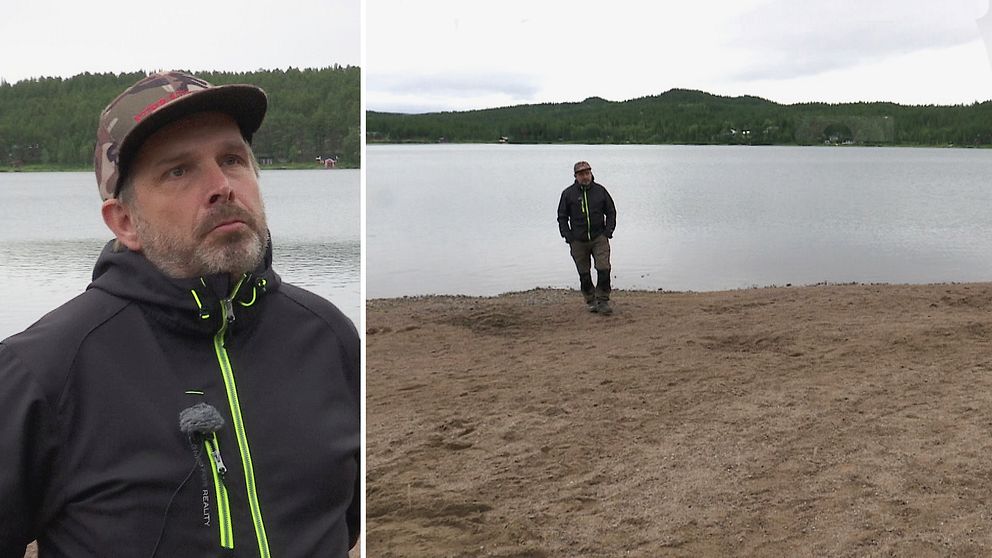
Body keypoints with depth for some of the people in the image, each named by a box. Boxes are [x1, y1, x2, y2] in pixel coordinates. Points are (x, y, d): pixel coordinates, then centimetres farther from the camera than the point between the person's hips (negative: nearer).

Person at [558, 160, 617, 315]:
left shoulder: (600, 190, 5)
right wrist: (568, 236, -3)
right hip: (578, 241, 0)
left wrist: (608, 231, 1)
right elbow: (562, 217, 8)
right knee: (584, 274, 5)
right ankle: (591, 301, 21)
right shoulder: (568, 193, 2)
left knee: (604, 269, -12)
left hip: (599, 238, 0)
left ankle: (603, 301, -2)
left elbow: (611, 212, 13)